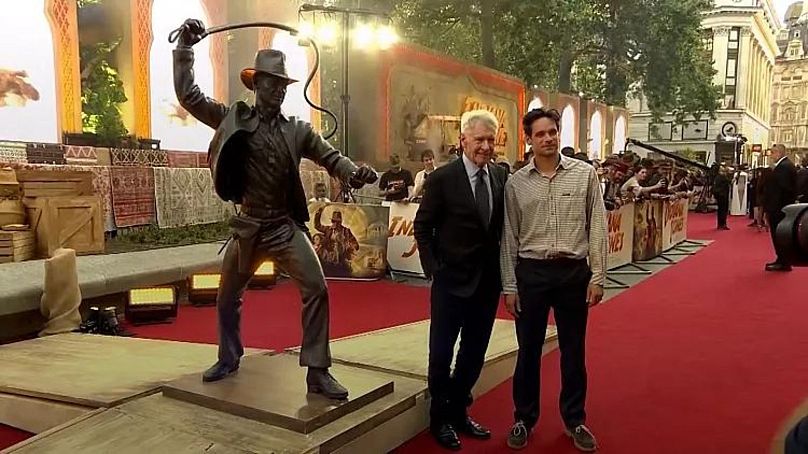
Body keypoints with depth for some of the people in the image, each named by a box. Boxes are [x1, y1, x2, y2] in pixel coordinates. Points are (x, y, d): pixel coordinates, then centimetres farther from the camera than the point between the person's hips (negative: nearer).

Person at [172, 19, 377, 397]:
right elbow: (188, 96, 2)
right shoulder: (232, 118, 1)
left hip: (285, 227, -1)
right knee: (227, 297, 16)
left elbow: (329, 156, 0)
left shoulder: (297, 129, 3)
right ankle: (228, 358, 40)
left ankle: (317, 371, -3)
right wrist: (185, 48, -3)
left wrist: (354, 172, -21)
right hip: (247, 227, 1)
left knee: (316, 291, -13)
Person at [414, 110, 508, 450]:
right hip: (452, 280, -4)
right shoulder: (442, 178, -11)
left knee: (475, 352, 15)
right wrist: (433, 268, -8)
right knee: (442, 352, 8)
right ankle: (440, 419, 27)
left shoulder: (501, 176, 2)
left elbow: (503, 225, 9)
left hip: (489, 280, 5)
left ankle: (458, 412, 34)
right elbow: (422, 227, -4)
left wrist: (504, 266, 1)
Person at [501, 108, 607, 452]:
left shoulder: (585, 174, 0)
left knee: (573, 351, 12)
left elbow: (597, 227, 0)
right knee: (528, 350, 10)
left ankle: (575, 420, 30)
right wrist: (509, 286, 2)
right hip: (531, 272, 1)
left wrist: (597, 277, -4)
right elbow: (509, 237, 4)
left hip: (574, 271, 0)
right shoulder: (515, 183, 2)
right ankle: (524, 419, 27)